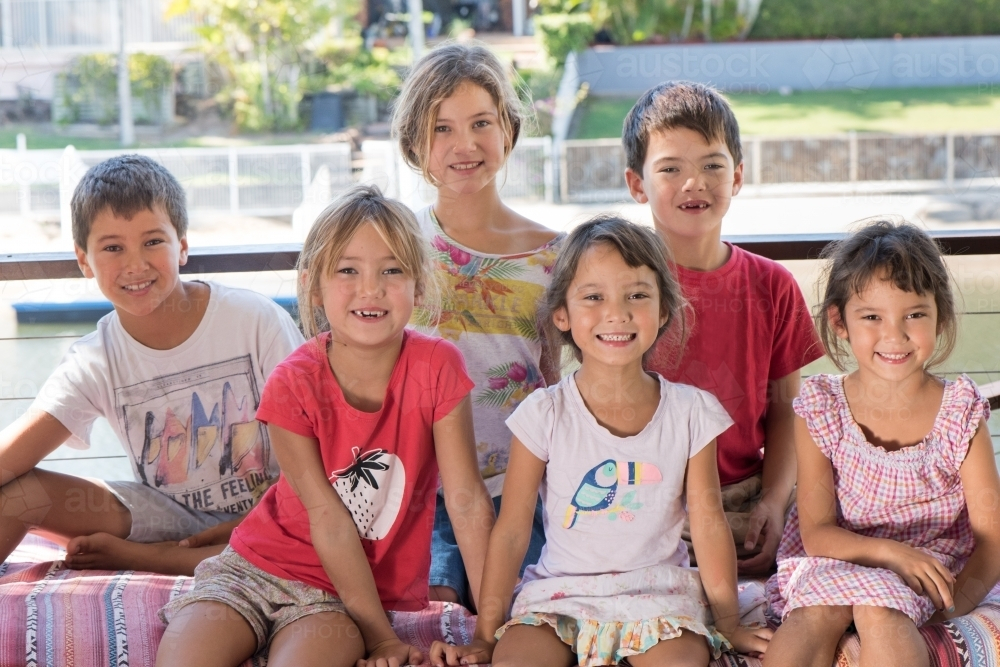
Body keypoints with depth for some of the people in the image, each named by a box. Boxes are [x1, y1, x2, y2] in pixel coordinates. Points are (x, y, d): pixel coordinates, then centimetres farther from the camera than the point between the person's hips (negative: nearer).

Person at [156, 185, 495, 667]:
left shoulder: (437, 368, -14)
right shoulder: (294, 385, -15)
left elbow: (467, 500, -13)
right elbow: (329, 519, -15)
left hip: (372, 585, -1)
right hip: (261, 561, 1)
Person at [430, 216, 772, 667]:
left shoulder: (691, 413, -3)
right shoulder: (545, 414, -6)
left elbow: (708, 521, 3)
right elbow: (511, 531, -5)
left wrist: (728, 622, 2)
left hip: (658, 594, 1)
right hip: (561, 593, 0)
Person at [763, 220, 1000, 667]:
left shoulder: (961, 413, -3)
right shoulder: (820, 409, -3)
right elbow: (816, 532, -6)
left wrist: (956, 601, -22)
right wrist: (891, 551, -24)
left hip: (934, 566, -1)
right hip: (834, 559, 1)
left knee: (878, 609, -33)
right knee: (817, 612, -32)